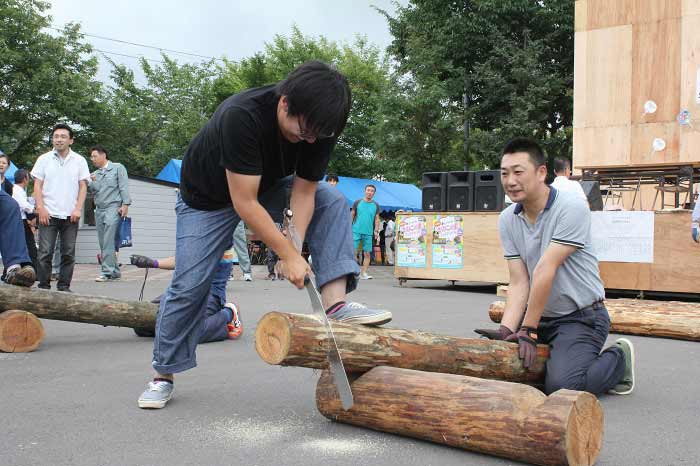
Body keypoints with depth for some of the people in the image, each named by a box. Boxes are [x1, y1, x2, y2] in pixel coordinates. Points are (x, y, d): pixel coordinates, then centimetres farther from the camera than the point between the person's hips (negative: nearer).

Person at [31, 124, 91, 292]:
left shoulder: (79, 161, 7)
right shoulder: (44, 159, 6)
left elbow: (83, 187, 6)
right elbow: (37, 185, 4)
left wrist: (78, 209, -5)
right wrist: (41, 208, -6)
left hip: (70, 215, 1)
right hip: (48, 214, -1)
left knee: (68, 253, 3)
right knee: (45, 252, -3)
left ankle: (64, 286, 11)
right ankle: (44, 286, 4)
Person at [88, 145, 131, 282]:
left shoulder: (118, 168, 6)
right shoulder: (95, 174, 22)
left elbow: (124, 187, -2)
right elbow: (93, 191, 13)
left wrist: (125, 204, -11)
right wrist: (91, 183, -6)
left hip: (113, 208, -7)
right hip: (99, 210, 7)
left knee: (108, 242, -15)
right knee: (103, 243, 5)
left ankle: (107, 272, -17)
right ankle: (114, 271, 12)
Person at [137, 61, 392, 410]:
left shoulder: (320, 127, -25)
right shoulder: (241, 116, -41)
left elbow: (303, 191, -17)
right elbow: (244, 203, -39)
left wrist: (295, 247, -30)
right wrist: (289, 255, -35)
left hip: (268, 185, 5)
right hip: (208, 196, -5)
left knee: (332, 202, -15)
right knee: (189, 285, -8)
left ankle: (336, 303, -24)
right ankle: (163, 375, 10)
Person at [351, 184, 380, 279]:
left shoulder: (376, 205, 10)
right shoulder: (358, 202, 5)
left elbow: (377, 219, 12)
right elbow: (352, 216, 7)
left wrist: (376, 230, 1)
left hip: (368, 233, 2)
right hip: (356, 231, -2)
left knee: (367, 254, 3)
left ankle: (364, 273, 10)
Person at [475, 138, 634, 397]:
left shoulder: (571, 208, -19)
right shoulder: (507, 220, 0)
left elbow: (545, 271, -23)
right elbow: (519, 283, -4)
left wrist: (528, 331, -24)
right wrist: (506, 330, -19)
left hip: (580, 317, -6)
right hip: (539, 315, 6)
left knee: (561, 386, -24)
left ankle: (619, 358, 7)